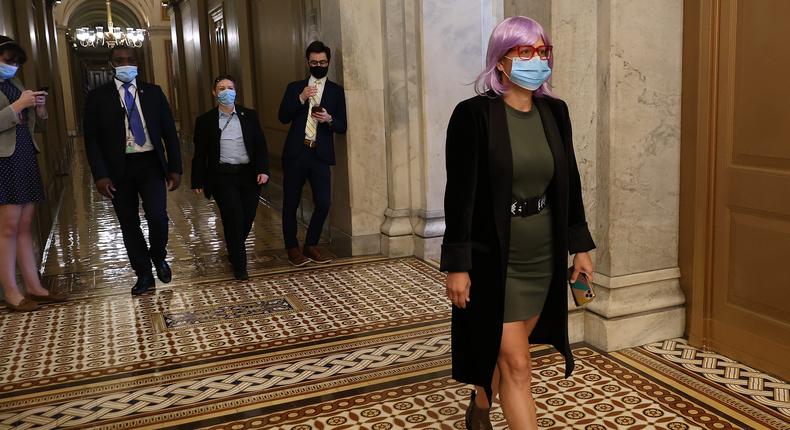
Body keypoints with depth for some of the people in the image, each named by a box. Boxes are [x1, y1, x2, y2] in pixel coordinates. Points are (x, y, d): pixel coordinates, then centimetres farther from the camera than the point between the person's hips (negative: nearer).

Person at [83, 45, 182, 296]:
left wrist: (175, 168, 0)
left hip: (150, 165, 0)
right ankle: (144, 274, 22)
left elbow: (169, 132, 6)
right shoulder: (98, 97, 1)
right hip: (119, 169, 0)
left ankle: (158, 257, 19)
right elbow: (92, 140, 0)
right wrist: (100, 175, -10)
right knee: (129, 225, 6)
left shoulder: (153, 92, 6)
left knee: (158, 218, -12)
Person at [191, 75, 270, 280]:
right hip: (222, 177, -2)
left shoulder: (249, 116, 9)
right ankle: (239, 265, 1)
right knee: (234, 218, -12)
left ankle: (234, 251, 36)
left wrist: (263, 170, -7)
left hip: (249, 175, 3)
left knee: (247, 218, 6)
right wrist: (197, 181, 4)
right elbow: (199, 153, 6)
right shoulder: (205, 121, 4)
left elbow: (260, 145, 6)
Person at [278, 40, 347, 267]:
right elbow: (283, 117, 1)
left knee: (323, 203, -3)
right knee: (290, 203, 4)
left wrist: (329, 119, -16)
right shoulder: (295, 87, 11)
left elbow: (342, 127, 4)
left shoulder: (336, 91, 8)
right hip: (295, 153, 0)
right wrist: (301, 98, -11)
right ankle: (292, 248, 20)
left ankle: (311, 245, 17)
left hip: (320, 154, 0)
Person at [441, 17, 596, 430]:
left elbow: (569, 182, 10)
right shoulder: (473, 114, -14)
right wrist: (457, 264, -14)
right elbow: (459, 194, -14)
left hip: (542, 257, 6)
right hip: (492, 258, -5)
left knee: (502, 350, 20)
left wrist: (580, 245, 10)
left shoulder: (555, 111, 3)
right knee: (516, 364, 0)